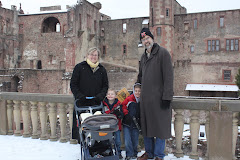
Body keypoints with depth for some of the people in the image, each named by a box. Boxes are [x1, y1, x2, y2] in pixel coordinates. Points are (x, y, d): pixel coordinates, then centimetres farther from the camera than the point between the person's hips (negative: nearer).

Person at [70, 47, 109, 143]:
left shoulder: (102, 70, 14)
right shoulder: (79, 67, 6)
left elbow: (105, 86, 13)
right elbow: (73, 84, 3)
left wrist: (100, 96, -5)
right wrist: (79, 96, -10)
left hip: (96, 103, 2)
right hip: (82, 103, -1)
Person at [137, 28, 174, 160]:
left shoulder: (163, 53, -6)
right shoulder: (143, 57, 17)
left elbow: (168, 76, -13)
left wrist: (167, 97, -18)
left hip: (158, 98, -6)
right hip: (145, 97, 7)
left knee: (160, 126, 1)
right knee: (146, 126, 12)